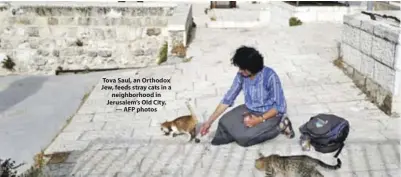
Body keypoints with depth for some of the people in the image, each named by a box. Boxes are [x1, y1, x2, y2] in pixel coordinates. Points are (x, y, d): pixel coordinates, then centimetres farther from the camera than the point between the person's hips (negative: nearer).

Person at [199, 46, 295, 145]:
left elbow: (279, 106, -21)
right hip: (249, 109, 6)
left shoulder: (270, 76, -27)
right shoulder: (241, 75, -11)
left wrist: (260, 120, -30)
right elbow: (228, 99, -4)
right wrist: (210, 121, -7)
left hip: (269, 113, -5)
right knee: (224, 122, -10)